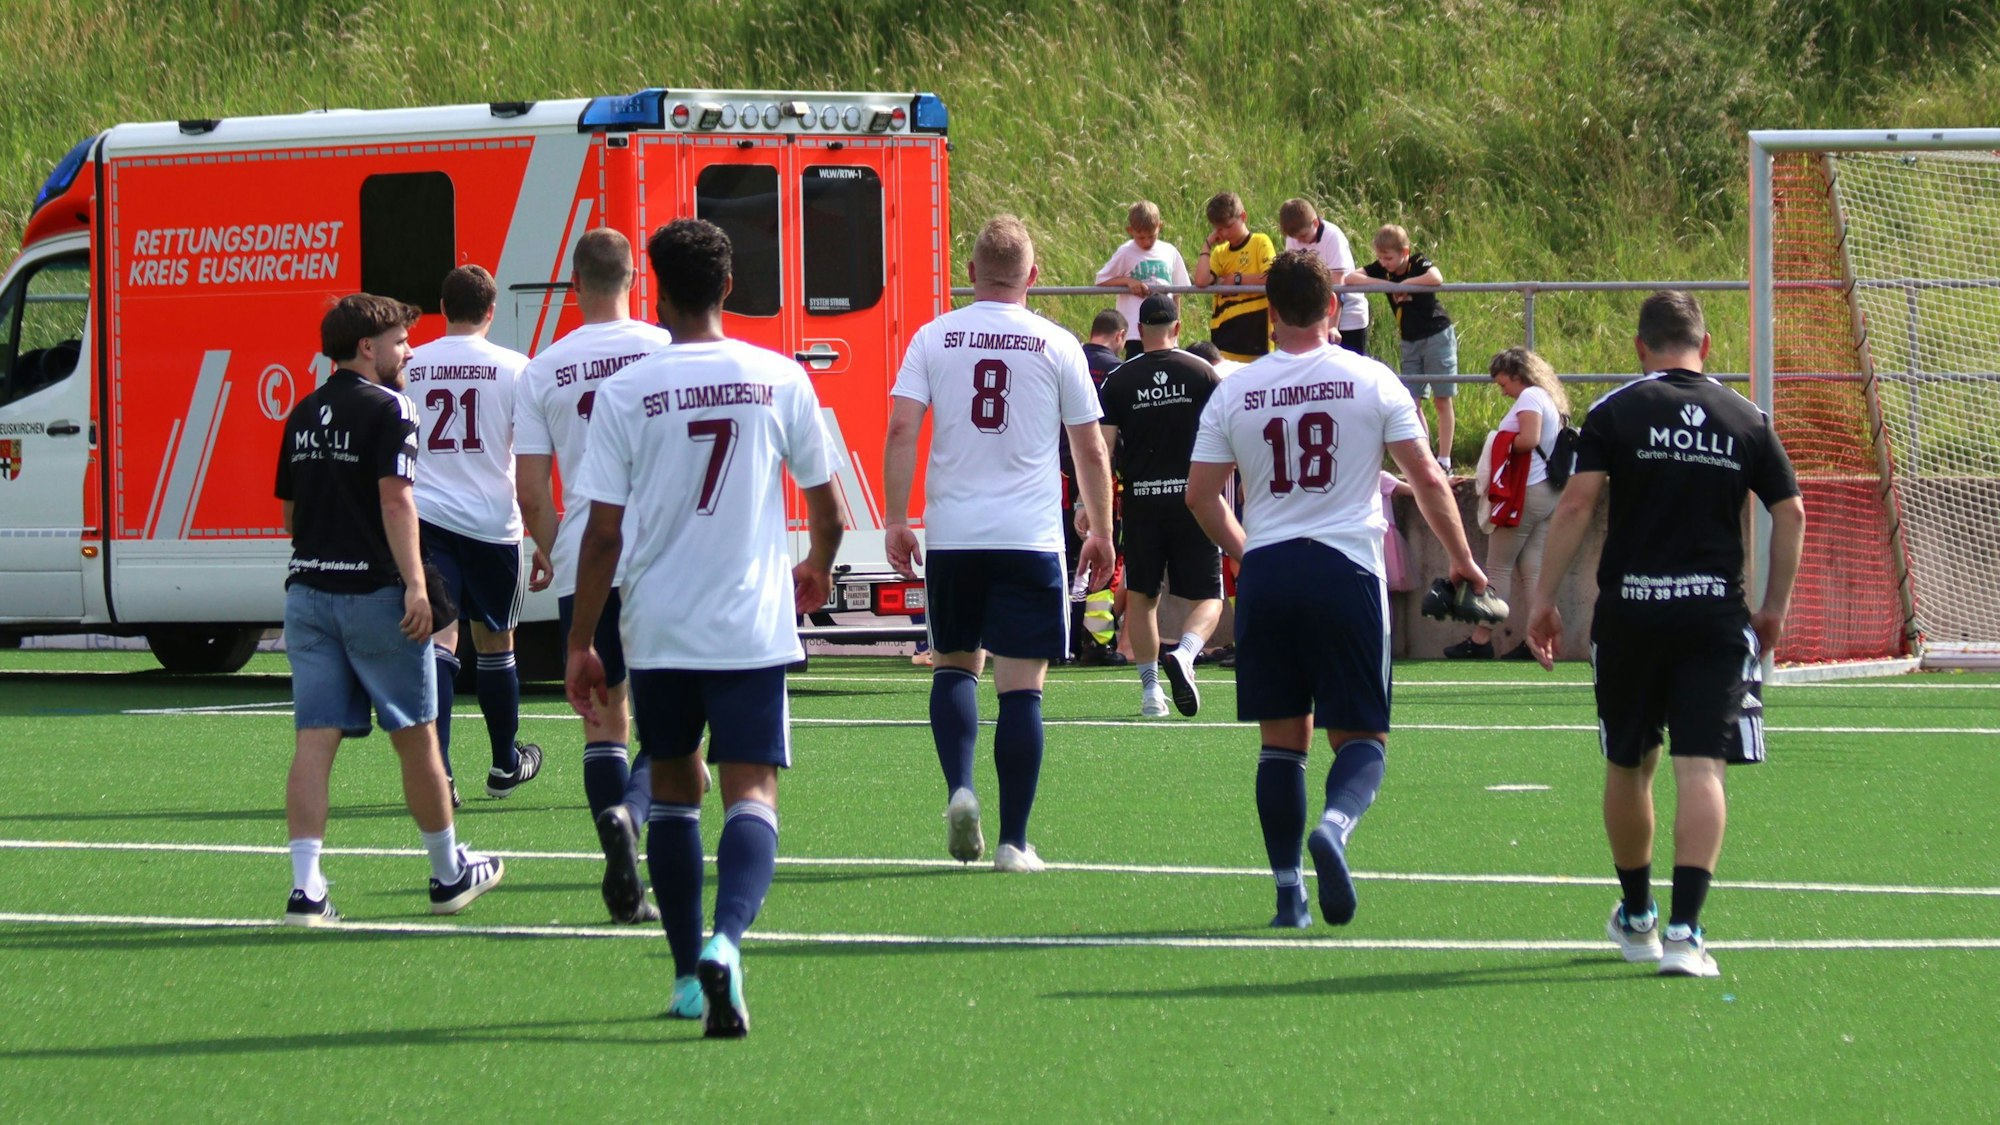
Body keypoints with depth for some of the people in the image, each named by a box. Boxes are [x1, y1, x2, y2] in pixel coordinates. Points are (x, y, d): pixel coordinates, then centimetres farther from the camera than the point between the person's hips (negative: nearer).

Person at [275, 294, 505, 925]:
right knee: (416, 736, 8)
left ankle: (305, 888, -10)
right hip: (374, 590, -6)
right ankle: (450, 875, 20)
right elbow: (394, 499, -18)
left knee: (314, 740, 0)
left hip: (307, 589, 6)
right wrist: (415, 584, -22)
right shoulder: (386, 410, -8)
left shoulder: (304, 415, 14)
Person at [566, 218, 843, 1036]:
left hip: (658, 628, 0)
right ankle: (726, 939, -30)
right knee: (752, 791, -4)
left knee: (674, 790, 16)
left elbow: (603, 533, -6)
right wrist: (817, 570, 31)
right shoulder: (779, 379, -1)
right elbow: (827, 509, 9)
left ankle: (689, 974, 21)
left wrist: (581, 644, 3)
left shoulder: (626, 392, -5)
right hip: (753, 627, 0)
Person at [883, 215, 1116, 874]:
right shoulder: (1056, 346, 2)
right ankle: (1013, 840, -2)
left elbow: (901, 431, -3)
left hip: (951, 536, 1)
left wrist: (896, 520, 1)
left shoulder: (934, 338, 4)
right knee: (1020, 685, 0)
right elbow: (1091, 450, 6)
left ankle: (959, 788, -4)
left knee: (955, 665, 19)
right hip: (1030, 538, -1)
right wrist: (1100, 532, 16)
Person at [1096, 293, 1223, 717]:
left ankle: (1150, 690, 13)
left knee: (1141, 597, 15)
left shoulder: (1118, 380, 1)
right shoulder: (1202, 374, 0)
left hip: (1141, 502, 1)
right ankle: (1185, 653, -25)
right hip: (1193, 498, -1)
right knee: (1208, 597, 4)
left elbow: (1101, 449, -3)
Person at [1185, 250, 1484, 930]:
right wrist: (1461, 559, 13)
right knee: (1359, 737, 3)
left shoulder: (1234, 391, 5)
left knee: (1281, 739, 10)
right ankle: (1336, 823, -28)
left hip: (1265, 571, 2)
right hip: (1345, 568, -2)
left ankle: (1288, 893, 7)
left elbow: (1201, 495, 7)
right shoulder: (1371, 382, 0)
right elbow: (1426, 478, 1)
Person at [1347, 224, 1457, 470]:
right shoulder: (1381, 269, -3)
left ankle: (1444, 460, 5)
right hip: (1410, 343, 5)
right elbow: (1351, 278, -14)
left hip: (1437, 337, -5)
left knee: (1441, 401, 1)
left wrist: (1404, 284, -25)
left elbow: (1436, 278, -37)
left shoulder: (1419, 264, -16)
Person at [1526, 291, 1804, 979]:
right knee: (1701, 769, -5)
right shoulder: (1746, 420, 7)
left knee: (1629, 766, 16)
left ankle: (1637, 918, 30)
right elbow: (1791, 513, 9)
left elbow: (1577, 503, -7)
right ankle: (1683, 930, -17)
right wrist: (1775, 607, 19)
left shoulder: (1616, 413, 0)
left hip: (1629, 610, 0)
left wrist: (1544, 600, -3)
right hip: (1717, 612, 0)